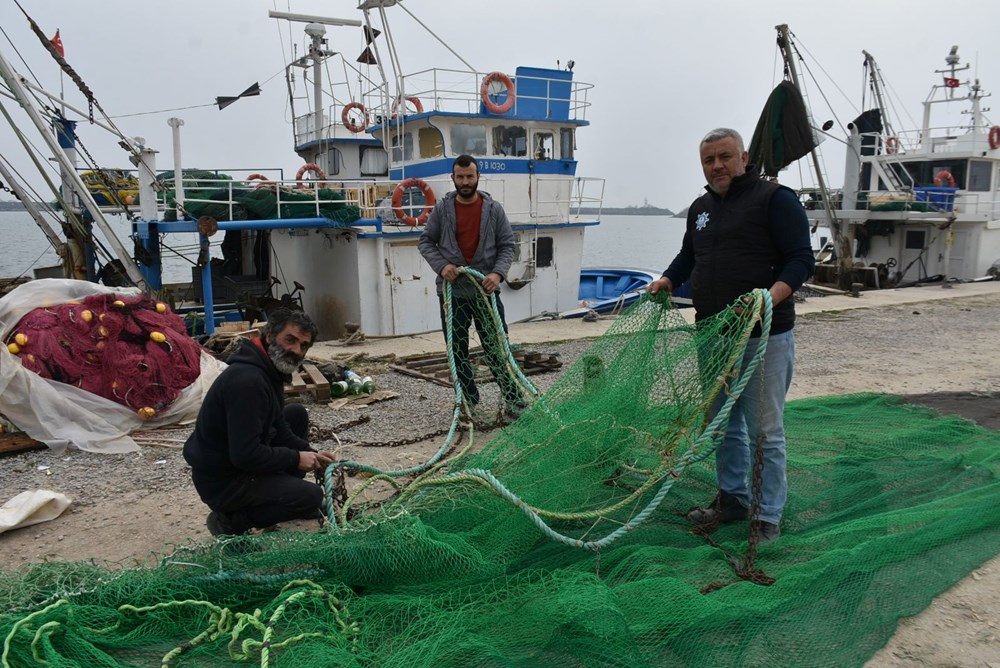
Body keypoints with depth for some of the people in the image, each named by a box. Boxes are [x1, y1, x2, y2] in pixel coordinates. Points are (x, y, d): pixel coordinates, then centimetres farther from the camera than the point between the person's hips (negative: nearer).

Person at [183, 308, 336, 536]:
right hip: (222, 481, -10)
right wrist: (296, 459, -18)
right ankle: (232, 520, -3)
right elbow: (245, 455, -31)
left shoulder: (270, 370, 3)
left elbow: (278, 429, 13)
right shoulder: (247, 380, -29)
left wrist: (312, 455, 0)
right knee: (312, 496, -17)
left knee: (297, 414, 13)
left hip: (239, 458, 10)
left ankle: (284, 495, 20)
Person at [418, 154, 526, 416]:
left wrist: (498, 272, -15)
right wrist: (441, 265, -13)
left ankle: (514, 400, 10)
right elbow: (426, 241, 5)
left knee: (498, 348, 1)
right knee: (458, 351, 9)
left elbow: (507, 245, 2)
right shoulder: (442, 209, 2)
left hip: (486, 290, -1)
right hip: (452, 291, 1)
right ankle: (469, 402, 22)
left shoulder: (493, 209, 1)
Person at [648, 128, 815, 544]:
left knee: (764, 430, 0)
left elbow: (801, 259, -12)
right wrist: (667, 280, 10)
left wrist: (773, 296, -29)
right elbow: (688, 256, 28)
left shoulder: (774, 199, -7)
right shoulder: (701, 208, 15)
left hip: (764, 336, -7)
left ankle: (768, 517, 13)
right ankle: (731, 498, 31)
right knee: (723, 423, 16)